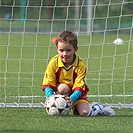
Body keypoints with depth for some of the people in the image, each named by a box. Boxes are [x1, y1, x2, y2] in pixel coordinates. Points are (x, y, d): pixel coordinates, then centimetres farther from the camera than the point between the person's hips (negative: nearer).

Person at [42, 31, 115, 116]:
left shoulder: (80, 64, -20)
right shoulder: (53, 63, -17)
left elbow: (79, 87, -23)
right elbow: (48, 83, -16)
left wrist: (72, 99, -42)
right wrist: (50, 96, -36)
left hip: (76, 93, -1)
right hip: (60, 92, 1)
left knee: (84, 113, -22)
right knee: (63, 87, -35)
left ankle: (97, 108, 12)